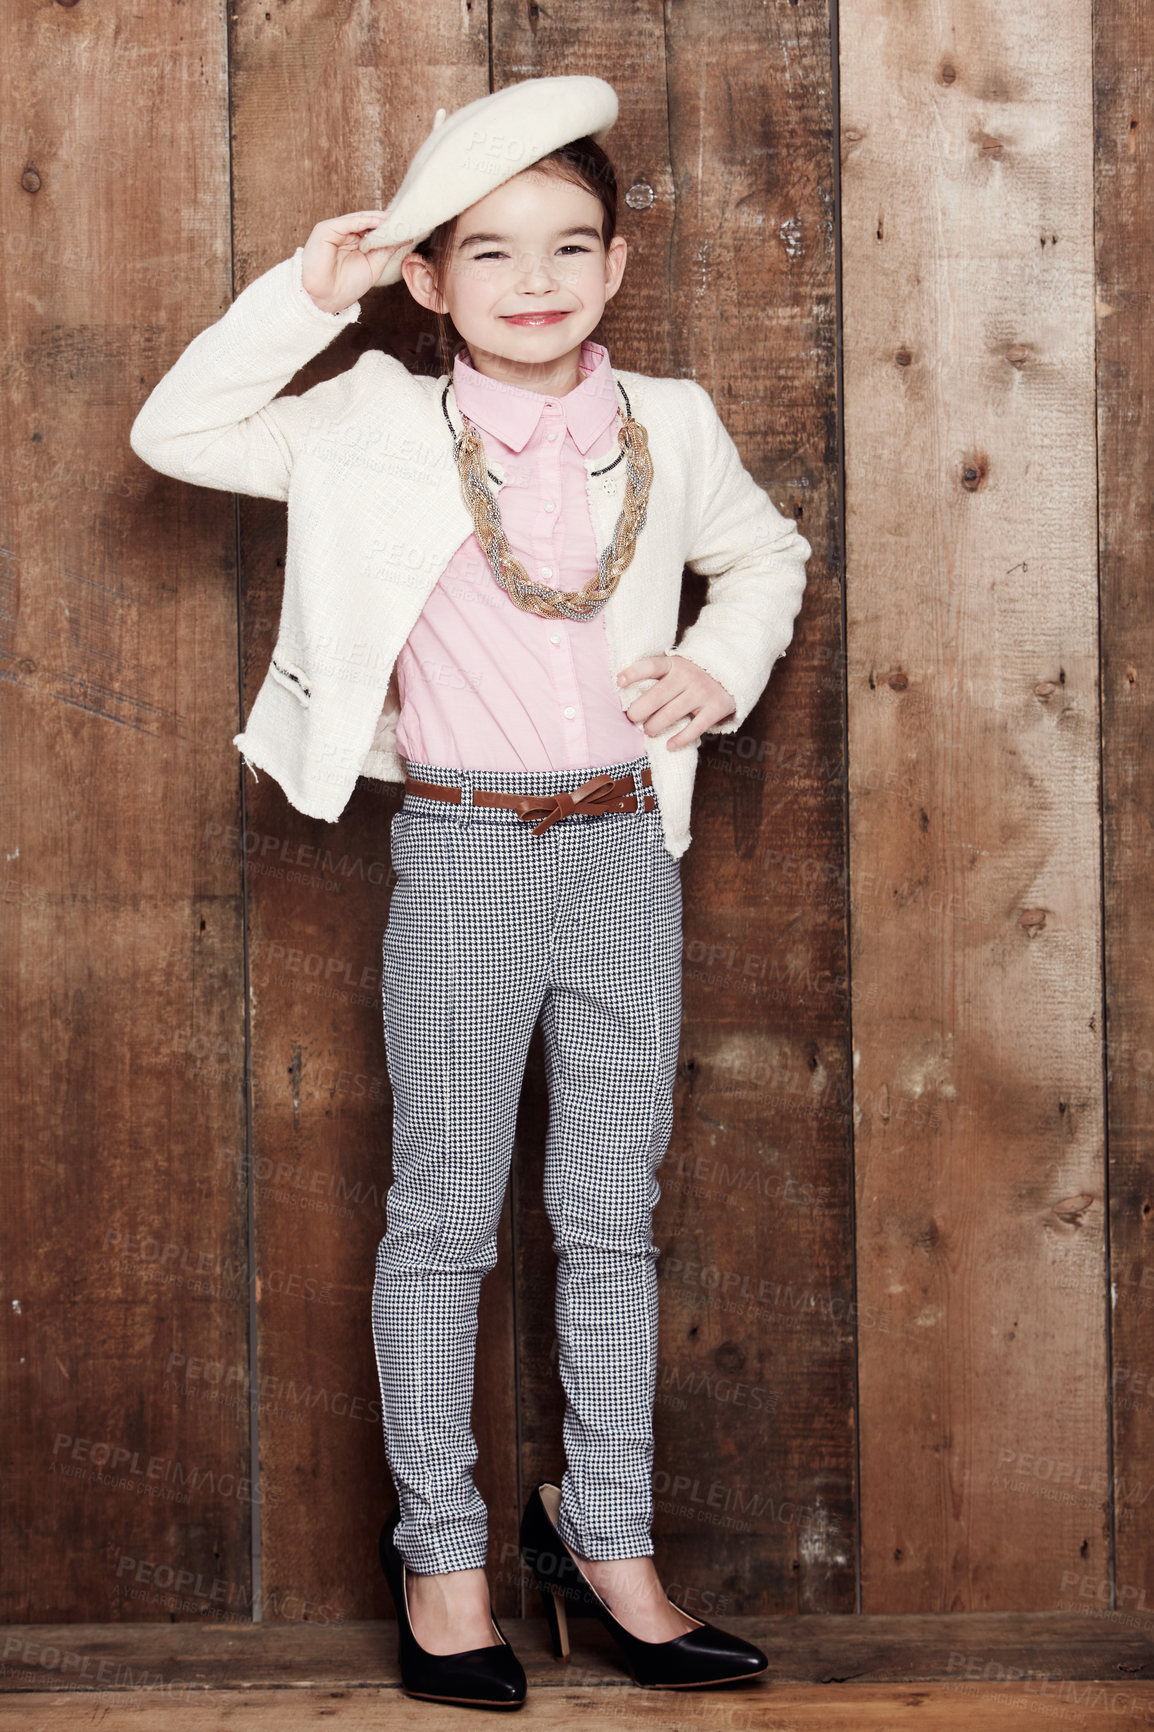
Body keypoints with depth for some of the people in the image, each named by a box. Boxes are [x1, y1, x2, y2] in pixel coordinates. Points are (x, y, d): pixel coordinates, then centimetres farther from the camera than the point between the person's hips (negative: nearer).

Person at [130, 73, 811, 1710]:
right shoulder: (383, 430, -3)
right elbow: (176, 433, -5)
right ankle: (440, 1549, 15)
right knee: (446, 1211, 3)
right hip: (462, 851, -2)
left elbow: (765, 554, 20)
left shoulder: (671, 428, 3)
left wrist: (722, 666, 1)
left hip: (623, 849, 3)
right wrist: (304, 294, -11)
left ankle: (605, 1532, 20)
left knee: (615, 1210, 8)